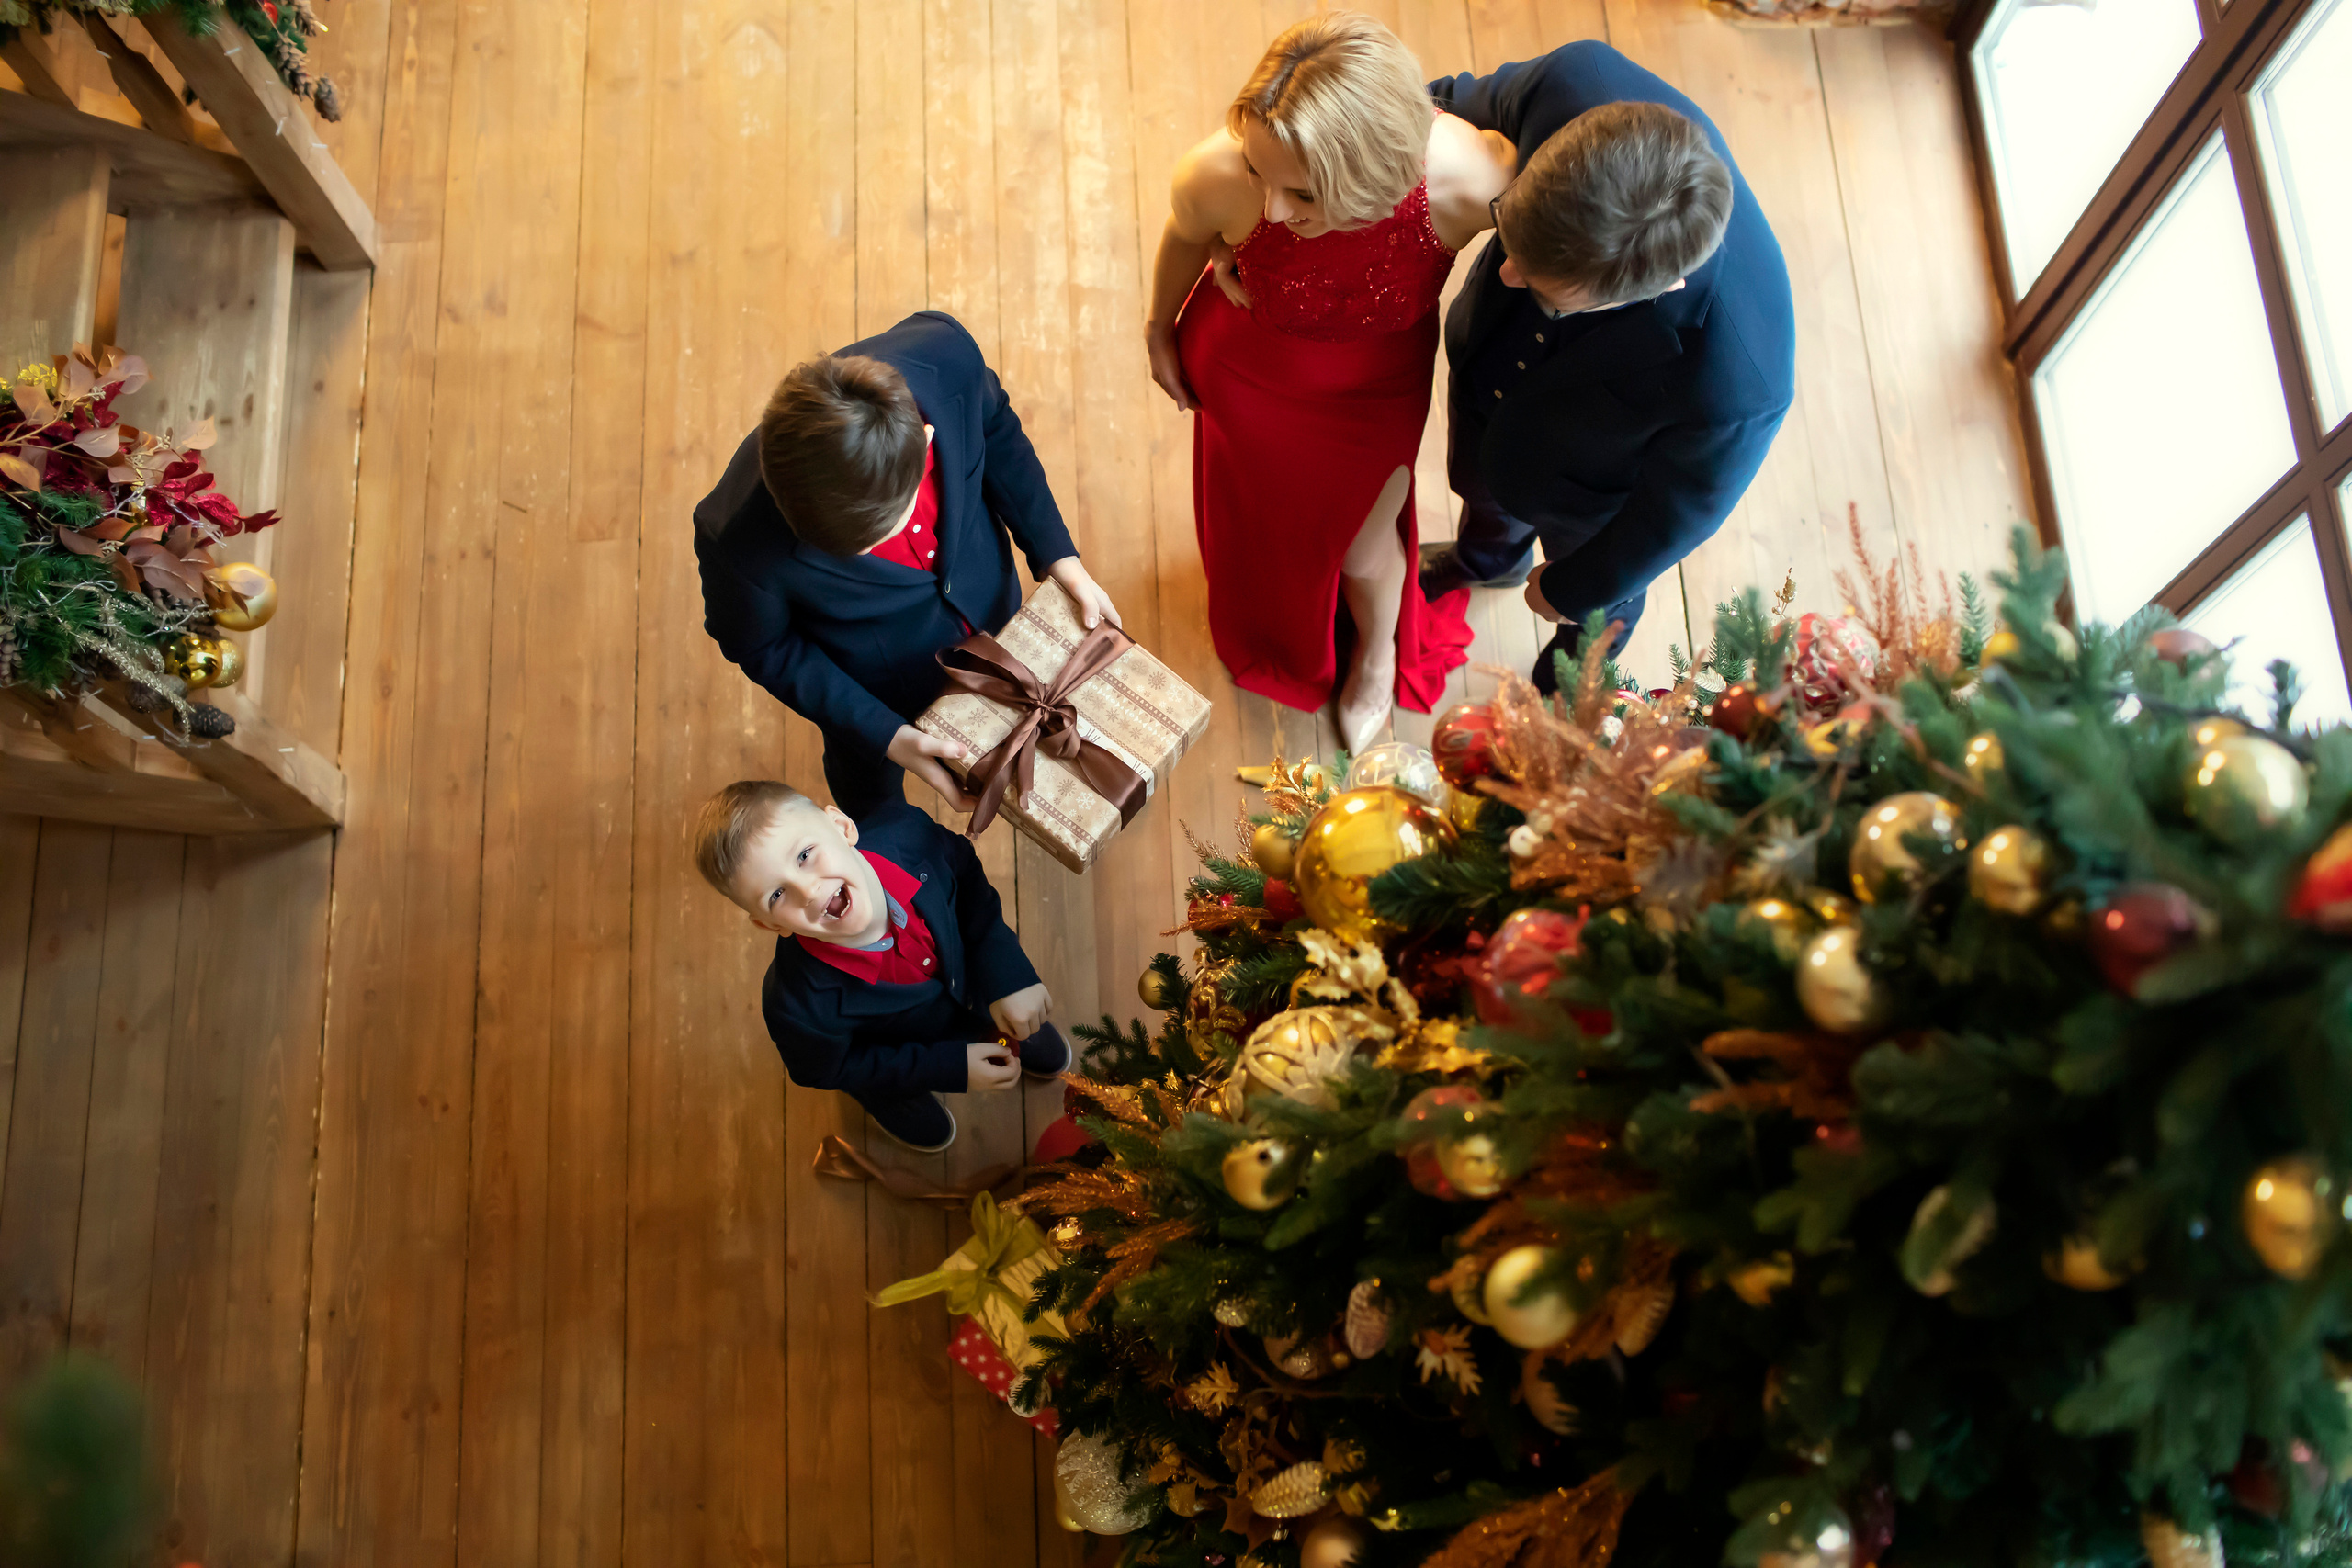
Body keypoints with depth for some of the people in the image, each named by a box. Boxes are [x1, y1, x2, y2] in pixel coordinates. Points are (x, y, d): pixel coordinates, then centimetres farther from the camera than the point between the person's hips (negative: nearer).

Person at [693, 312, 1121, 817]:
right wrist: (885, 735, -24)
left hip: (986, 600, 3)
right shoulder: (737, 541, -45)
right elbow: (761, 647, -21)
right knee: (868, 781, 32)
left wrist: (1056, 556, -15)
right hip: (874, 682, -2)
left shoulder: (943, 354, -38)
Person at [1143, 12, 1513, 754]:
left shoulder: (1470, 179, -42)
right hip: (1245, 365, 1)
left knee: (1361, 545, 24)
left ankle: (1378, 652, 64)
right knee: (1253, 507, 30)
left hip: (1375, 384, 0)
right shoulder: (1218, 176, -40)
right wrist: (1161, 328, 7)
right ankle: (1267, 634, 69)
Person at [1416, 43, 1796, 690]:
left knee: (1592, 603, 32)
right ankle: (1488, 557, 76)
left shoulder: (1738, 383, -49)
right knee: (1480, 481, 38)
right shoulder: (1578, 81, -41)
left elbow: (1675, 512, -24)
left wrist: (1571, 589, -8)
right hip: (1483, 370, 3)